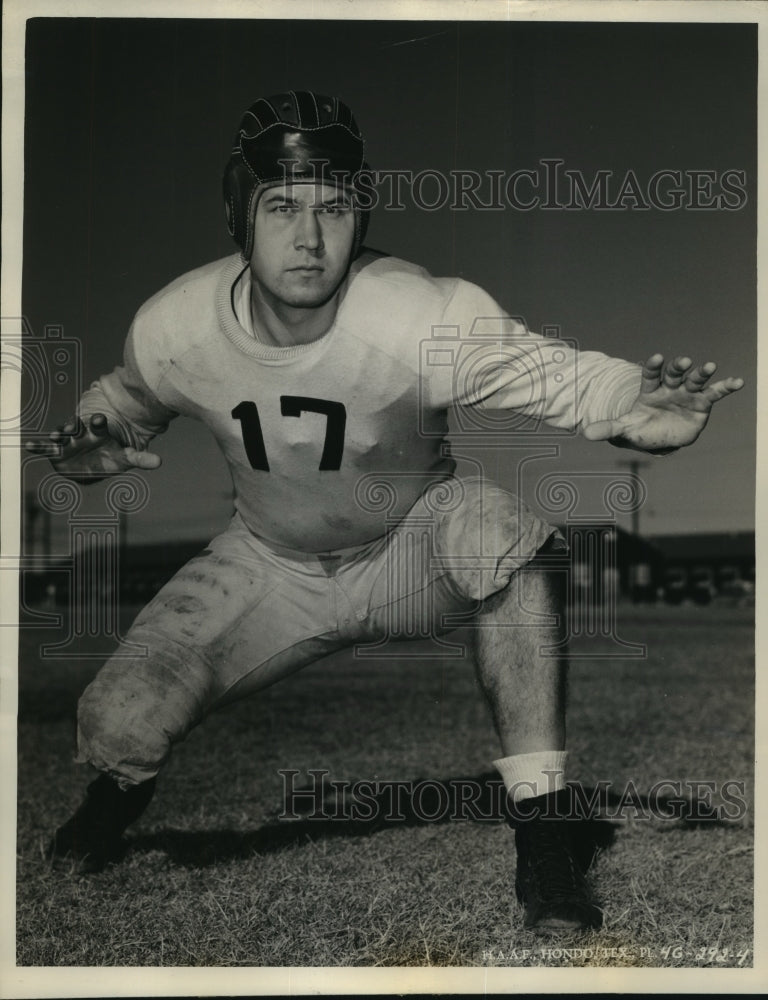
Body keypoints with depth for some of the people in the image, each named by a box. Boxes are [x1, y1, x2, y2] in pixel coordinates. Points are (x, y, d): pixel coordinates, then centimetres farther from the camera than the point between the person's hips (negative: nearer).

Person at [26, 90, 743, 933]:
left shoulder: (425, 317, -28)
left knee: (497, 523, -37)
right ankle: (125, 779, 28)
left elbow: (553, 371, -36)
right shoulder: (174, 327, -17)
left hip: (411, 550, -2)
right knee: (116, 725, -15)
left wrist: (635, 409, -58)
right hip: (269, 568, 2)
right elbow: (121, 403, 3)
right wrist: (91, 448, -19)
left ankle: (541, 828, -26)